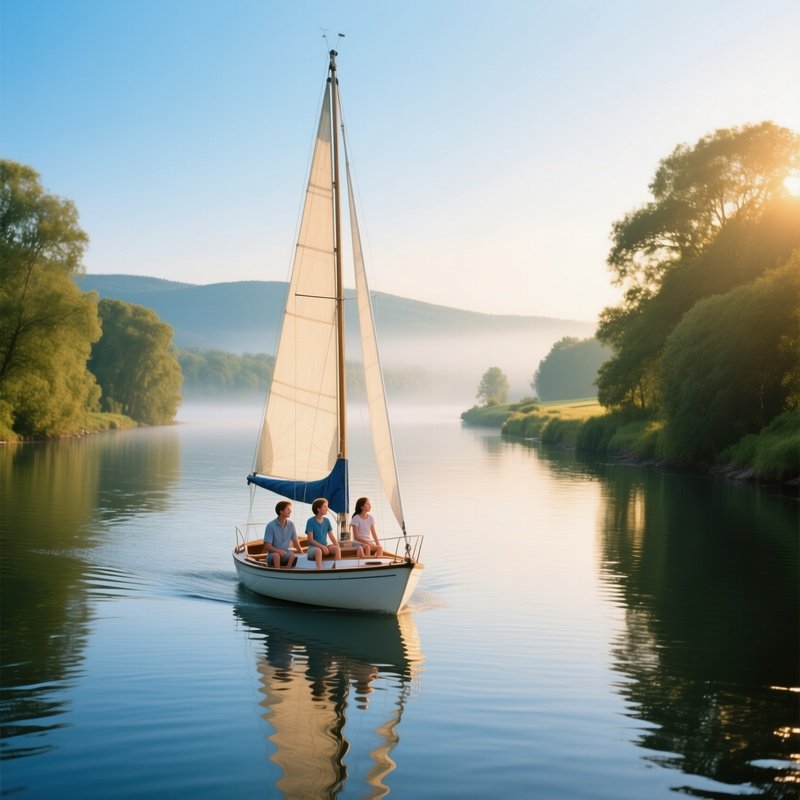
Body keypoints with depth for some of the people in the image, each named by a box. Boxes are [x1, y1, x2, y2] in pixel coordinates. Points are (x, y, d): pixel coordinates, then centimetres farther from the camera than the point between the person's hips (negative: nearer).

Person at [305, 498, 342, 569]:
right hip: (313, 547, -5)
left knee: (336, 548, -24)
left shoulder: (327, 521, 8)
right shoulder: (311, 521, -7)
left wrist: (337, 546, -12)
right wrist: (322, 547, -23)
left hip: (325, 546, 5)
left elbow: (332, 536, 6)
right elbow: (311, 540, -12)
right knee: (318, 551, -39)